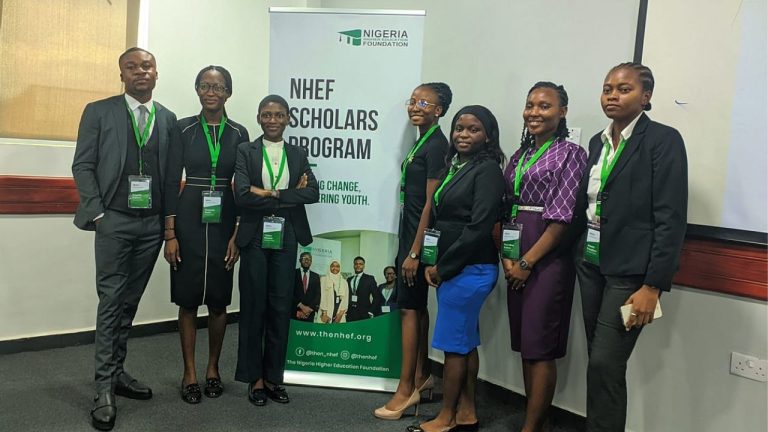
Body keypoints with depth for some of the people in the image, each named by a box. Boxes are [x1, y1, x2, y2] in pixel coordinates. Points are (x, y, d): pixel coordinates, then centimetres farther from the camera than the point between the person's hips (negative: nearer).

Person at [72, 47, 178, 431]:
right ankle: (105, 388, 4)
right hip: (114, 221, -3)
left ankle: (116, 372, 24)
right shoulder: (98, 111, 1)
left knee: (130, 302, 12)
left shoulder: (168, 119, 10)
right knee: (111, 302, -2)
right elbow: (83, 166, -2)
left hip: (152, 224, 3)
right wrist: (96, 212, -10)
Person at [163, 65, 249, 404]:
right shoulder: (183, 128, 0)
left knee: (219, 299, 8)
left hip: (224, 220, 1)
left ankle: (213, 368, 25)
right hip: (189, 218, -1)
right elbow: (172, 181, -2)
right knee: (188, 299, 5)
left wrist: (238, 233, -4)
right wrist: (170, 233, -7)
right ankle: (189, 373, 18)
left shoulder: (238, 133, 3)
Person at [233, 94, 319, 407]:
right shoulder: (245, 151, 1)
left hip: (286, 240, 2)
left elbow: (313, 193, -6)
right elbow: (242, 195, -13)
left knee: (281, 308, 6)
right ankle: (255, 378, 18)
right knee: (253, 308, 5)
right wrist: (289, 196, -13)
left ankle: (274, 376, 20)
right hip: (255, 238, -2)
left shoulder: (298, 155, 9)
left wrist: (271, 194, -15)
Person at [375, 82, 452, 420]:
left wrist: (414, 252, -19)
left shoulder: (437, 146, -14)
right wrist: (407, 248, 13)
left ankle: (405, 390, 3)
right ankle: (422, 376, 28)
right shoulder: (422, 143, 13)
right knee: (417, 306, 15)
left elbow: (430, 204, -18)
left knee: (409, 308, -5)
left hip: (420, 237, -9)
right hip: (409, 233, 9)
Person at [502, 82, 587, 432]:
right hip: (517, 259, 7)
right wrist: (507, 256, -2)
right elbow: (506, 210, 11)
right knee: (524, 343, 12)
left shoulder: (570, 153, -5)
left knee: (540, 345, -1)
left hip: (548, 257, -7)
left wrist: (527, 262, -14)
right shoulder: (519, 156, 14)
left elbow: (562, 217, -13)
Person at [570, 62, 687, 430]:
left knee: (606, 365, -6)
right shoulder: (598, 142, 12)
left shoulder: (664, 140, -8)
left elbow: (671, 219, -13)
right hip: (591, 264, 6)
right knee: (598, 363, 12)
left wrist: (653, 286, -17)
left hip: (630, 270, -6)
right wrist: (575, 256, 8)